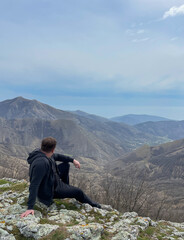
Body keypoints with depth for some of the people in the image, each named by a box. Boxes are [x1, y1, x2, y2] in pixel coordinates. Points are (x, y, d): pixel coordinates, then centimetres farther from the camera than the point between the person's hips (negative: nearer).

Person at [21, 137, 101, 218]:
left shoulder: (42, 153, -12)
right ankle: (93, 205, 31)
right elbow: (34, 186, -41)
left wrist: (72, 160, 6)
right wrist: (30, 207, -41)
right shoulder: (41, 163, -40)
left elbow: (56, 156, 8)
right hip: (49, 191, -9)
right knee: (78, 192, 2)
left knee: (66, 165, 20)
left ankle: (67, 188, 39)